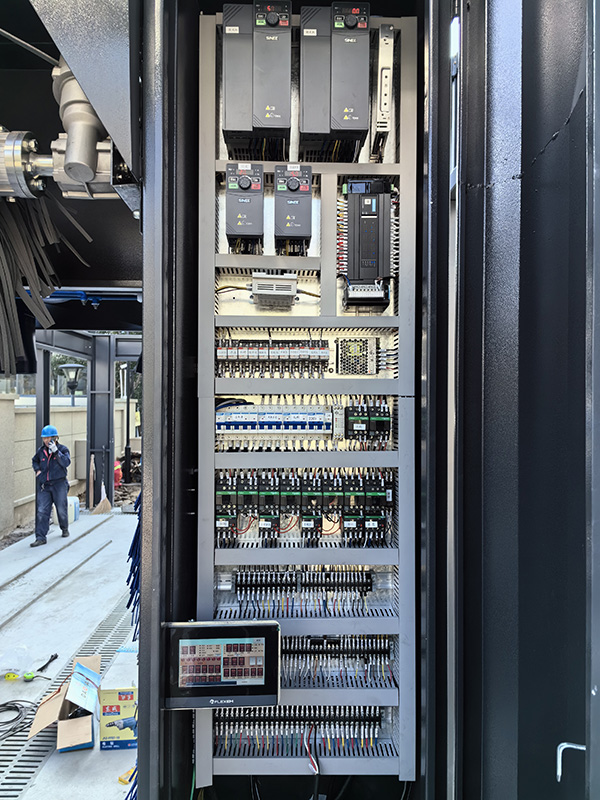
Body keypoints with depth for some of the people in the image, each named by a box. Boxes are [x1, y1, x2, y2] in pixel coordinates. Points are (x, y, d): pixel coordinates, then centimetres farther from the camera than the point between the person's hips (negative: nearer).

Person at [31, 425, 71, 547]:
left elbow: (66, 462, -21)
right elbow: (34, 460, 26)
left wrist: (56, 451, -28)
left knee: (61, 509, 8)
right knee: (41, 512, -4)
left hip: (59, 484, -3)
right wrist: (37, 469, 8)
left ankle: (65, 528, 34)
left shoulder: (63, 449, -5)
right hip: (44, 486, 3)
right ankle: (41, 537, -3)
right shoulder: (41, 451, 7)